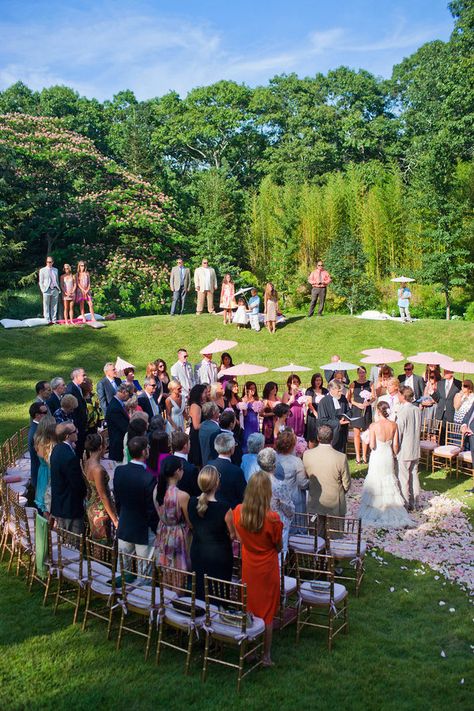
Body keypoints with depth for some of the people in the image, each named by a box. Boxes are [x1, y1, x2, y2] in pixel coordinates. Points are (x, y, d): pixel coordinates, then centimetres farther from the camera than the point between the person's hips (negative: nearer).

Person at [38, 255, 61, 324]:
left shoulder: (55, 270, 17)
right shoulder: (42, 270, 6)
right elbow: (41, 282, 3)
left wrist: (58, 289, 10)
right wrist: (43, 290, -7)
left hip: (55, 290, 3)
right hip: (47, 290, -3)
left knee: (54, 306, 5)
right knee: (46, 306, -2)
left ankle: (54, 320, 9)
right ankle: (48, 320, 1)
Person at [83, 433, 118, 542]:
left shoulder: (86, 463, -4)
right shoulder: (98, 469, -28)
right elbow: (103, 496, -21)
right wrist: (114, 518, -14)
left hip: (90, 507, 8)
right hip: (100, 512, -8)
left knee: (94, 541, 22)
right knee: (104, 543, 6)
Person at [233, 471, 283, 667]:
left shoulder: (238, 511, -15)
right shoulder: (272, 518, -27)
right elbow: (279, 547, -11)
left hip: (248, 568, 3)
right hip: (267, 569, -3)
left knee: (249, 609, 19)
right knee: (267, 613, 13)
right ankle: (266, 656, 24)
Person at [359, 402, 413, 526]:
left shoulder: (374, 426, -19)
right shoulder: (393, 425, -7)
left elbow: (372, 446, -19)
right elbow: (395, 445, -1)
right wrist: (394, 455, 16)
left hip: (377, 457, -3)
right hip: (388, 456, 3)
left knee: (376, 483, 10)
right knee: (389, 482, 17)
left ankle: (375, 511, 17)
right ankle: (392, 510, 23)